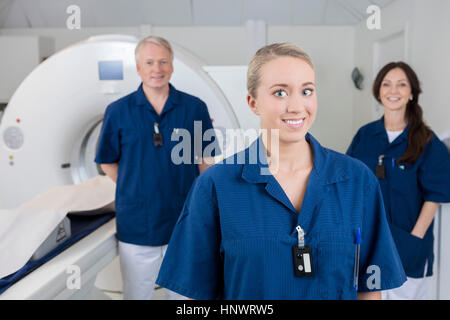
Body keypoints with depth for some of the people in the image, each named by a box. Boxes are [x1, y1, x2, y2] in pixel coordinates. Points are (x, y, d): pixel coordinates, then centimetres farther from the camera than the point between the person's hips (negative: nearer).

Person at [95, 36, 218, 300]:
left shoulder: (195, 108, -2)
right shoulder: (118, 111, -3)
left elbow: (206, 159, 6)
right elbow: (108, 162, 7)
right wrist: (134, 191, 1)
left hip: (185, 224, 1)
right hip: (136, 226, 0)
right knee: (136, 292, 16)